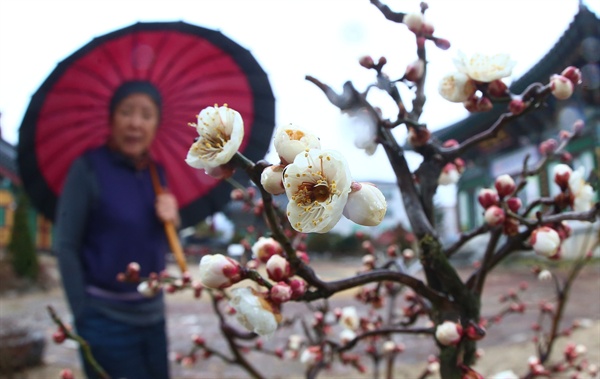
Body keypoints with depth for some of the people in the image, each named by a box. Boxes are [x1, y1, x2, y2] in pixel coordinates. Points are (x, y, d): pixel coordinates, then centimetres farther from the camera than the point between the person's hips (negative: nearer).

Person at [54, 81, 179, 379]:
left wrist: (171, 220, -6)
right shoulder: (88, 168, -10)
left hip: (152, 314, 6)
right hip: (106, 318, -6)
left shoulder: (156, 172, 6)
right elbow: (66, 246, -10)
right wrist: (84, 316, -10)